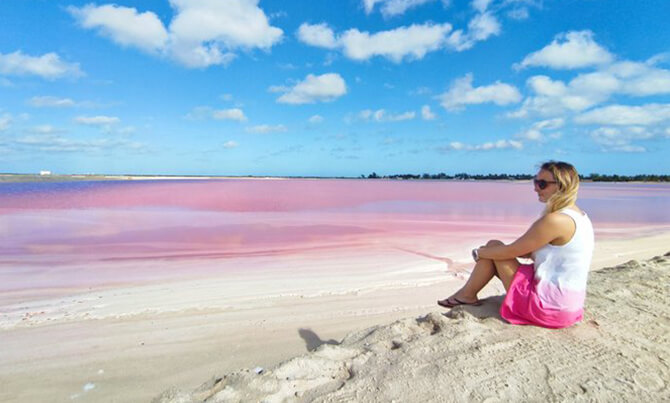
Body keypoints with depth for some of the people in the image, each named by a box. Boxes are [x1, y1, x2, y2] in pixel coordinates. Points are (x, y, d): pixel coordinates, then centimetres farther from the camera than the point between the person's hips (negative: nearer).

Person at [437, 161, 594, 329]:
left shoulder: (555, 220, -23)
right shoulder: (579, 215, 8)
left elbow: (509, 252, -16)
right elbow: (534, 252, 15)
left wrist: (479, 252, 2)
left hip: (549, 306, -9)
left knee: (494, 247, -2)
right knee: (494, 250, 14)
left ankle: (467, 295, 15)